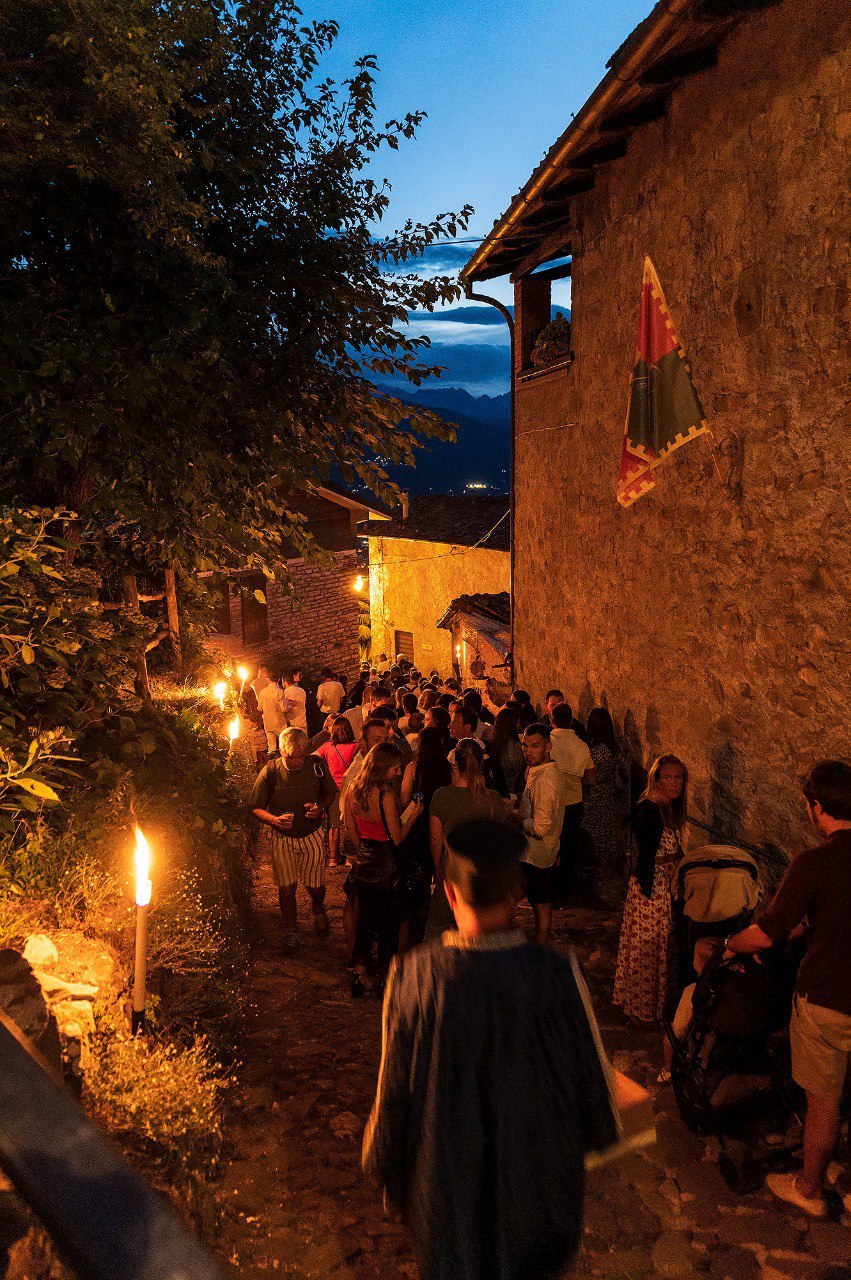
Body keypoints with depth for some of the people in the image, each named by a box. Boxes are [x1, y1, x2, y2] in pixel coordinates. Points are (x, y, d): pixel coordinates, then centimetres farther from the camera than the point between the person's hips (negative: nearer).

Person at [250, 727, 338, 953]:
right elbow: (256, 808, -7)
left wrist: (321, 807, -15)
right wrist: (275, 820, -25)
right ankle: (290, 931, 28)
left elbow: (331, 792, 6)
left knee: (315, 885, 9)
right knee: (286, 888, 4)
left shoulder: (317, 765, -11)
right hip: (282, 838, -1)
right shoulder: (270, 772, -15)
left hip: (312, 835, 1)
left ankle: (318, 911, 45)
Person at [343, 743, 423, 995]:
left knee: (365, 918, 18)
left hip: (362, 864, 7)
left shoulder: (353, 790, -2)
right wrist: (414, 815, -5)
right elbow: (396, 837, -18)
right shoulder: (385, 795, -24)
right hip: (384, 867, -7)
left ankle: (361, 974, 25)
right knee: (387, 921, 11)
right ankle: (383, 975, 22)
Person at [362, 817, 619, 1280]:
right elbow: (586, 1066, -12)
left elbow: (395, 1081, -14)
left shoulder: (415, 975, -27)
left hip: (448, 1162, 0)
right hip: (537, 1164, 0)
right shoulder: (553, 973, -27)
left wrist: (384, 1159, 4)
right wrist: (596, 1131, 10)